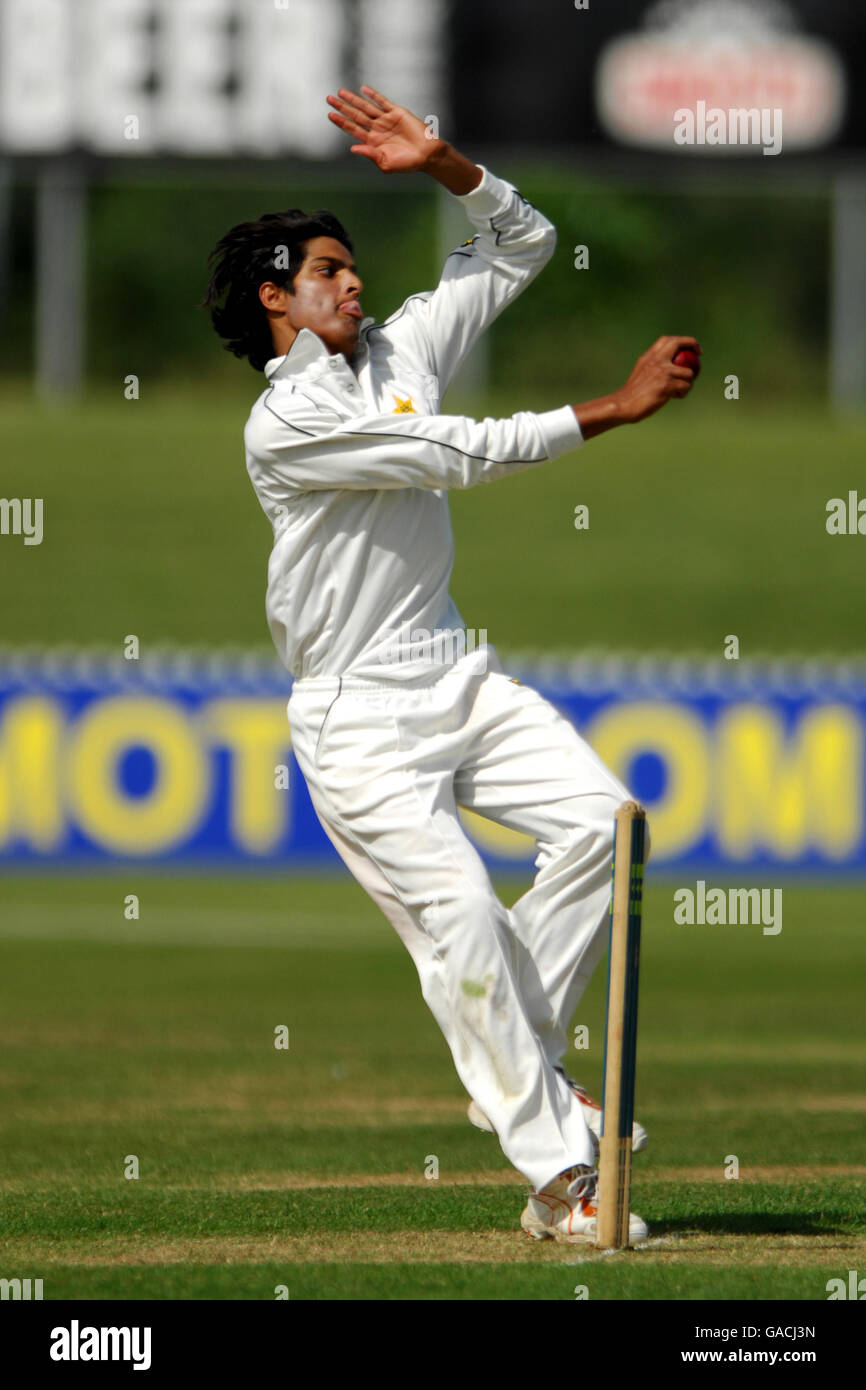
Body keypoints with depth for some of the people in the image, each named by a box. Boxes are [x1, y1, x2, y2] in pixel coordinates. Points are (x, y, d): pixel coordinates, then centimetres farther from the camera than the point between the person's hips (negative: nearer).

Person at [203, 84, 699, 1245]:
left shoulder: (402, 352, 10)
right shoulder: (283, 423, -13)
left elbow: (523, 245, 17)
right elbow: (460, 455, -21)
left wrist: (443, 165, 0)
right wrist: (611, 409, -22)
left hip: (455, 676, 7)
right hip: (358, 715, -7)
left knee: (599, 819, -12)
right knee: (459, 916, -14)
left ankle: (516, 1064, 5)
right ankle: (558, 1179, -13)